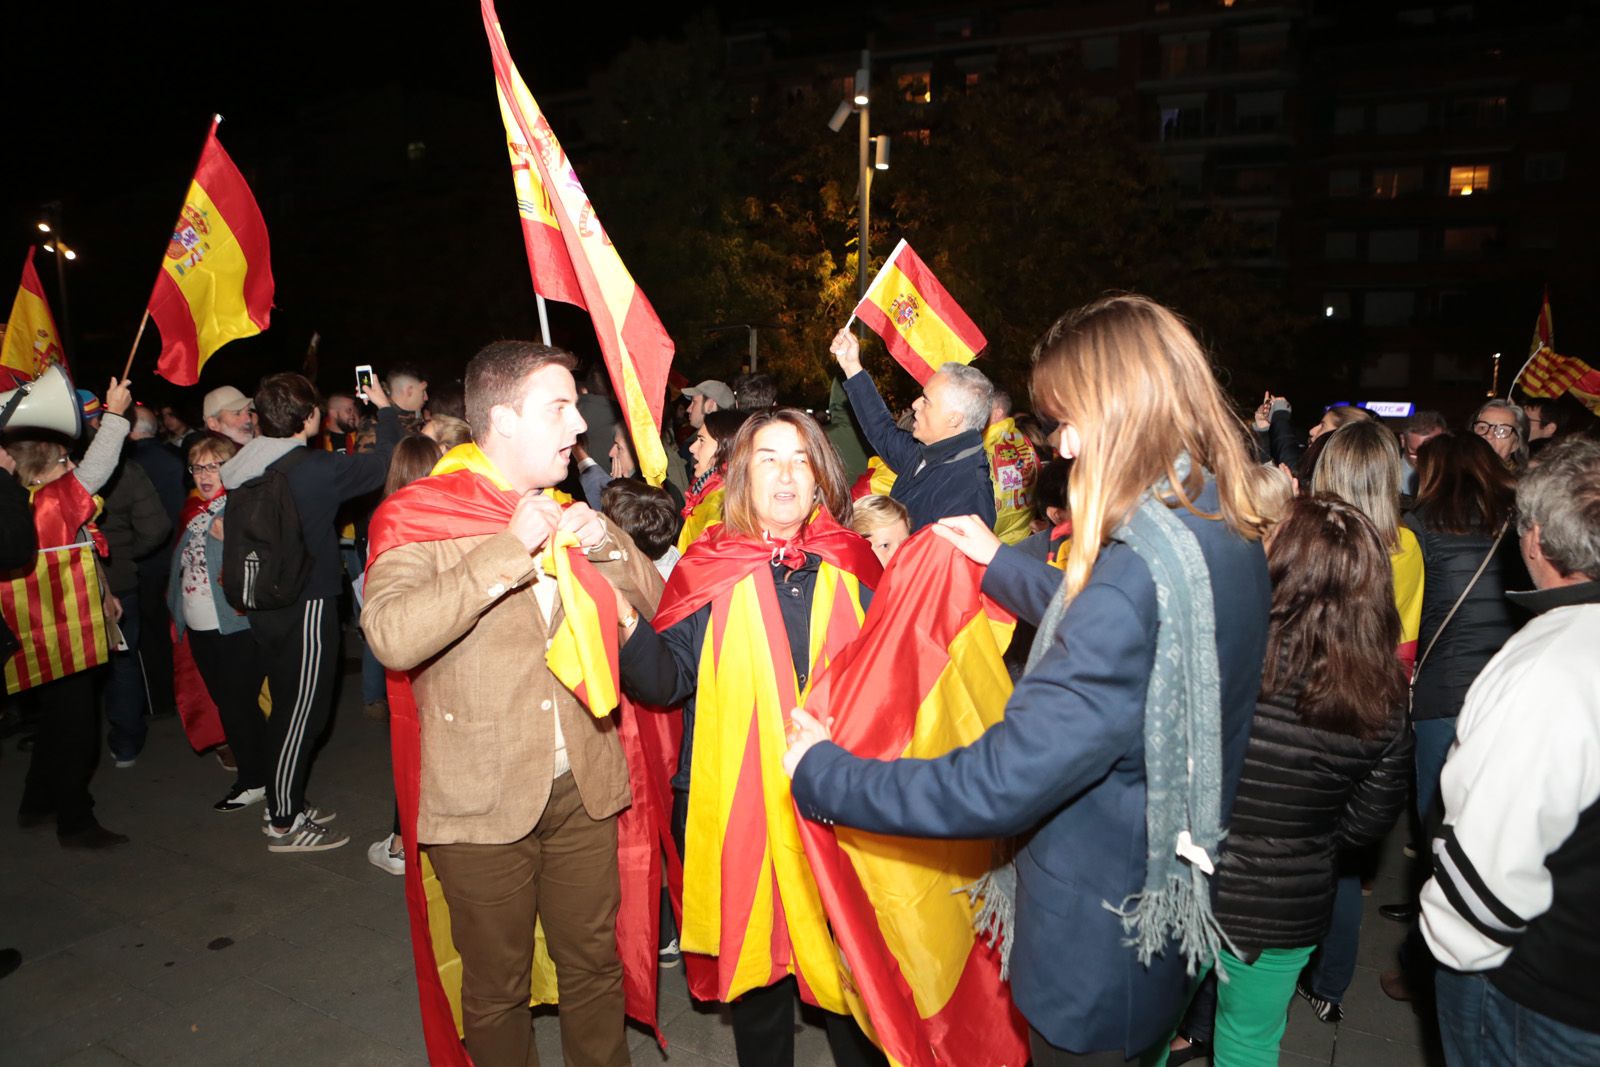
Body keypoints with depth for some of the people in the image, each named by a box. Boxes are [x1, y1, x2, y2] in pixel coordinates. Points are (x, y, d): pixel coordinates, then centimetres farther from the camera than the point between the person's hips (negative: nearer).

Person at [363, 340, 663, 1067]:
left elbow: (657, 604, 10)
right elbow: (392, 637, -26)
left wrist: (605, 546, -9)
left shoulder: (568, 512, 8)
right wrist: (510, 549, -24)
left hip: (583, 786, 5)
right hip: (483, 799, -4)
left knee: (595, 964, 17)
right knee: (497, 984, 14)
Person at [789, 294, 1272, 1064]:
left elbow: (1000, 784, -33)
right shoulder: (1227, 539, -4)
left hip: (1099, 944, -8)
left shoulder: (1143, 570, -34)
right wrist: (1000, 564, 23)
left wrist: (825, 773, -22)